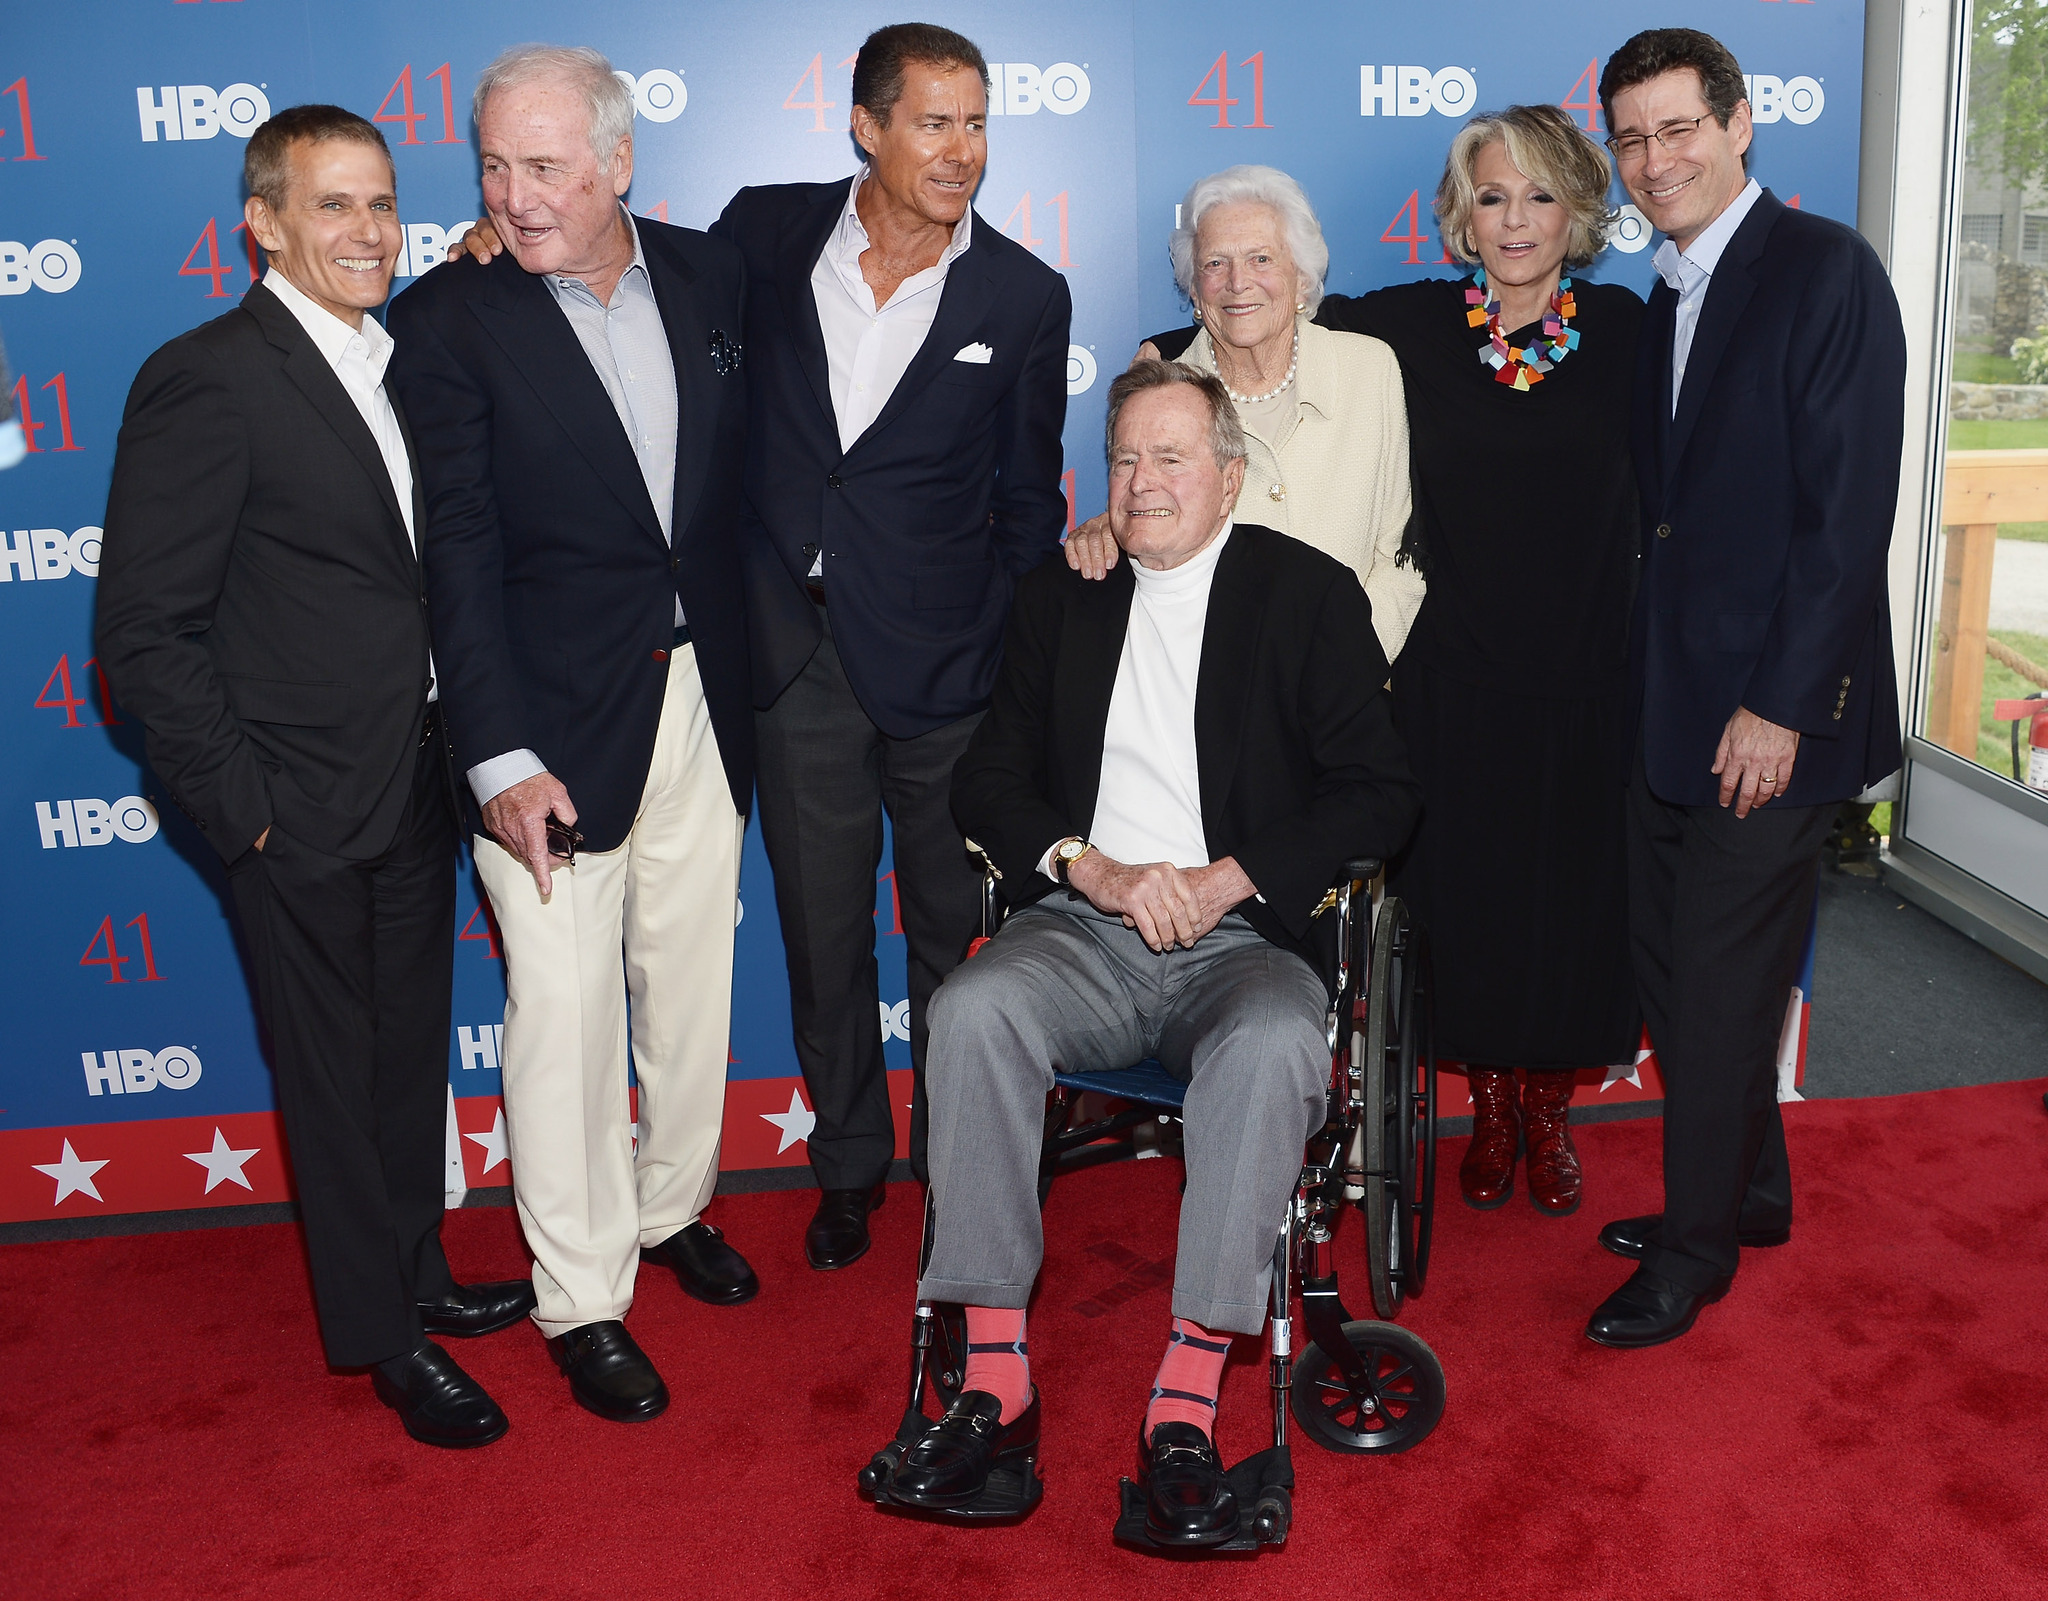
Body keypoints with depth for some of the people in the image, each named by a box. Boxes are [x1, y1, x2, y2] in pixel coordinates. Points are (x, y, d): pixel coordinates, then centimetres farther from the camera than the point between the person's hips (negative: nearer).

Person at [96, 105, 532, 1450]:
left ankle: (419, 1276, 39)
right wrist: (244, 807, -15)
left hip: (415, 790, 7)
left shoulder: (395, 362, 9)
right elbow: (144, 634, -16)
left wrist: (466, 755, 4)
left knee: (412, 1052, 20)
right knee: (338, 1075, 9)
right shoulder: (207, 381, -15)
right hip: (308, 813, -7)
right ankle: (385, 1337, 26)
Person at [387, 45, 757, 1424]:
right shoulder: (449, 319, -8)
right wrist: (501, 760, -17)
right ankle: (583, 1300, 19)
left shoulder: (709, 275, 3)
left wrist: (751, 661, 8)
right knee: (565, 1011, 2)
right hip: (557, 715, -4)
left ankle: (675, 1206, 39)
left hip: (701, 694, 4)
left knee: (693, 976, 16)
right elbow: (461, 554, -12)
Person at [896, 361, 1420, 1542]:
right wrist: (1096, 870, -7)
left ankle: (1188, 1402, -29)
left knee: (1273, 1041, -36)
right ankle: (997, 1378, -23)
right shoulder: (1062, 598, 17)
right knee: (974, 1009, -29)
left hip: (1241, 940, -2)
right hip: (1084, 931, 3)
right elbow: (989, 778, 12)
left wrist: (1222, 881, -12)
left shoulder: (1310, 594, 7)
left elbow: (1381, 793, 0)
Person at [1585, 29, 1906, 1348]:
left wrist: (1781, 706, -19)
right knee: (1671, 966, 15)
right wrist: (1654, 683, 7)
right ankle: (1751, 1191, 35)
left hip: (1769, 710, -8)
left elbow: (1851, 508, -16)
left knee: (1722, 985, 2)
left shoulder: (1826, 270, -10)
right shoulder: (1669, 299, 14)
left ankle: (1696, 1248, 20)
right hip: (1672, 699, 8)